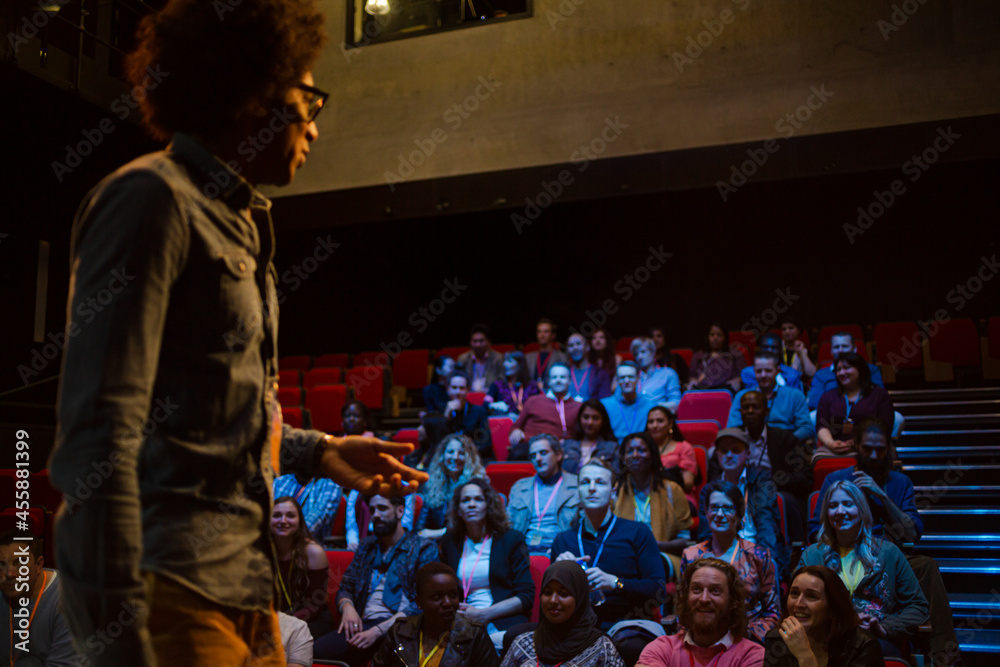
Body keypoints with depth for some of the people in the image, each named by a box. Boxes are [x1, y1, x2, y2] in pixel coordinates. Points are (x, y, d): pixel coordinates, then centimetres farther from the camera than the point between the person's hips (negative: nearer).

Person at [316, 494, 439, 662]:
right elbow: (345, 587, 24)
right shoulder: (367, 546, 25)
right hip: (364, 624, 5)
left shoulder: (424, 549, 6)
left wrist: (378, 630, -16)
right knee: (317, 650, -26)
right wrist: (347, 607, -2)